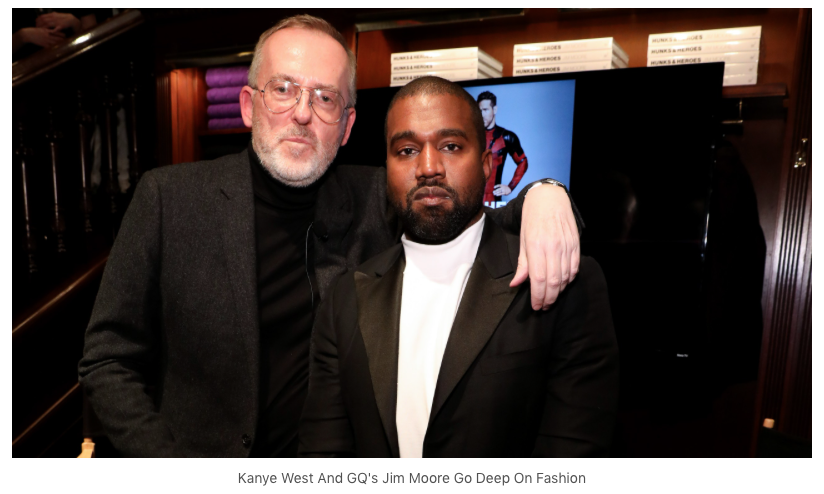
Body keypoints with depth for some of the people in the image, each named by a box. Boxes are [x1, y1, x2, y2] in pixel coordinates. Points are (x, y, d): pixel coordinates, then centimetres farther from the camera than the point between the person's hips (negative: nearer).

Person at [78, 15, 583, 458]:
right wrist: (162, 456, -17)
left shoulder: (376, 200, -9)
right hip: (200, 449, -1)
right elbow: (107, 359, -8)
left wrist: (543, 197, -26)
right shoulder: (170, 197, -12)